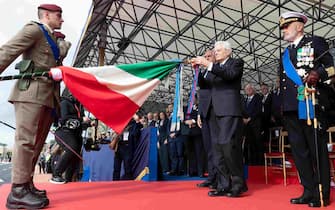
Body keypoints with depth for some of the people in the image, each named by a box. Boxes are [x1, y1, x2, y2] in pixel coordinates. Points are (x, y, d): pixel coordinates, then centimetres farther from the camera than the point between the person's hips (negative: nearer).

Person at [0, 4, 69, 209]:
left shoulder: (52, 40, 25)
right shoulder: (34, 29, 2)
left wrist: (60, 73, 9)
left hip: (47, 95, 9)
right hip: (31, 91, -9)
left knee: (36, 143, 8)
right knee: (26, 140, -11)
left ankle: (26, 185, 14)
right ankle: (18, 192, -8)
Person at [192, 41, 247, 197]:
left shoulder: (236, 62, 7)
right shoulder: (215, 66, 23)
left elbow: (230, 74, -13)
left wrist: (209, 65, -18)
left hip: (229, 110, -6)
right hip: (214, 112, 6)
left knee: (229, 147, -13)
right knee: (218, 150, 4)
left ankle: (238, 183, -1)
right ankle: (224, 186, 8)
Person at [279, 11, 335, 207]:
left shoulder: (316, 42, 5)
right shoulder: (286, 53, 22)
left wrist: (319, 74, -22)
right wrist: (282, 107, 15)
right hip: (291, 108, 6)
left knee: (317, 149, 0)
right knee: (299, 150, 7)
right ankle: (309, 191, 16)